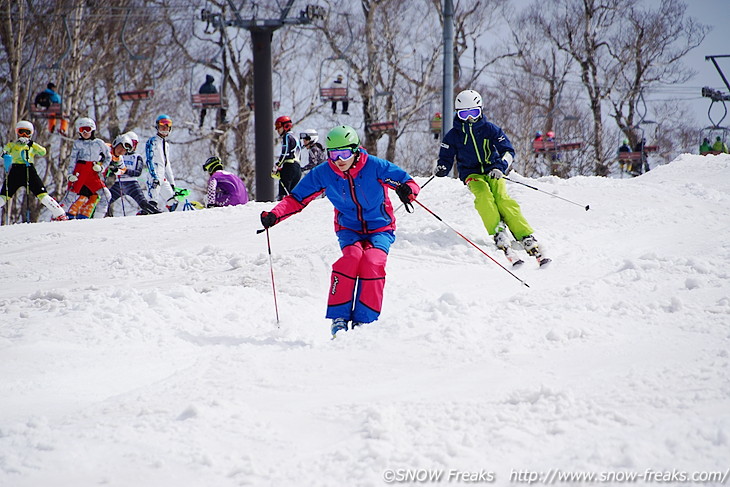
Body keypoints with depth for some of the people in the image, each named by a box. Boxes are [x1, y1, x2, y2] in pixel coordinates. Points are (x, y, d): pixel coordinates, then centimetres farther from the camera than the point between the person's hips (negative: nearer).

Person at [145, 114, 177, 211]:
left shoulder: (166, 144, 23)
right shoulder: (152, 141, -2)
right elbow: (149, 160, -11)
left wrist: (172, 182, 22)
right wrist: (154, 176, -21)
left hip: (163, 178, 8)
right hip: (154, 177, -8)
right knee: (154, 202, -19)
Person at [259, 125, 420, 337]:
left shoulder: (375, 166, -15)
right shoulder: (323, 174, -8)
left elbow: (408, 182, -11)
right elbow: (296, 199, -1)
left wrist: (406, 190, -36)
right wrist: (274, 215, -18)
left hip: (380, 228, -1)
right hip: (349, 229, 1)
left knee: (372, 262, -29)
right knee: (352, 256, -30)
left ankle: (364, 320, -21)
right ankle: (339, 316, -23)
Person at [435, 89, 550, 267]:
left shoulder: (490, 129, 3)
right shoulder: (453, 135, 5)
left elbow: (508, 150, 0)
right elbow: (446, 158, 11)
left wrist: (500, 167, -19)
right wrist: (442, 168, -14)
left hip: (493, 171, 0)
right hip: (471, 174, 0)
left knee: (503, 199, -26)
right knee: (483, 194, -33)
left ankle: (528, 240, -31)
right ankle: (499, 234, -41)